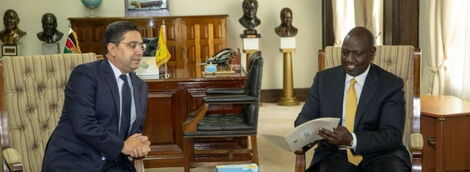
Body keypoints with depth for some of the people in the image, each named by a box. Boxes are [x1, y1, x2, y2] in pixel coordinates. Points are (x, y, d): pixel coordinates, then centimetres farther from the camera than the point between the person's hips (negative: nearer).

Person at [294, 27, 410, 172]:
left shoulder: (391, 85, 0)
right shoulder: (324, 79, 9)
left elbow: (392, 135, -8)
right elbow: (304, 118, 9)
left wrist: (352, 140, -25)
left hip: (378, 155, 0)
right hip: (335, 154, 1)